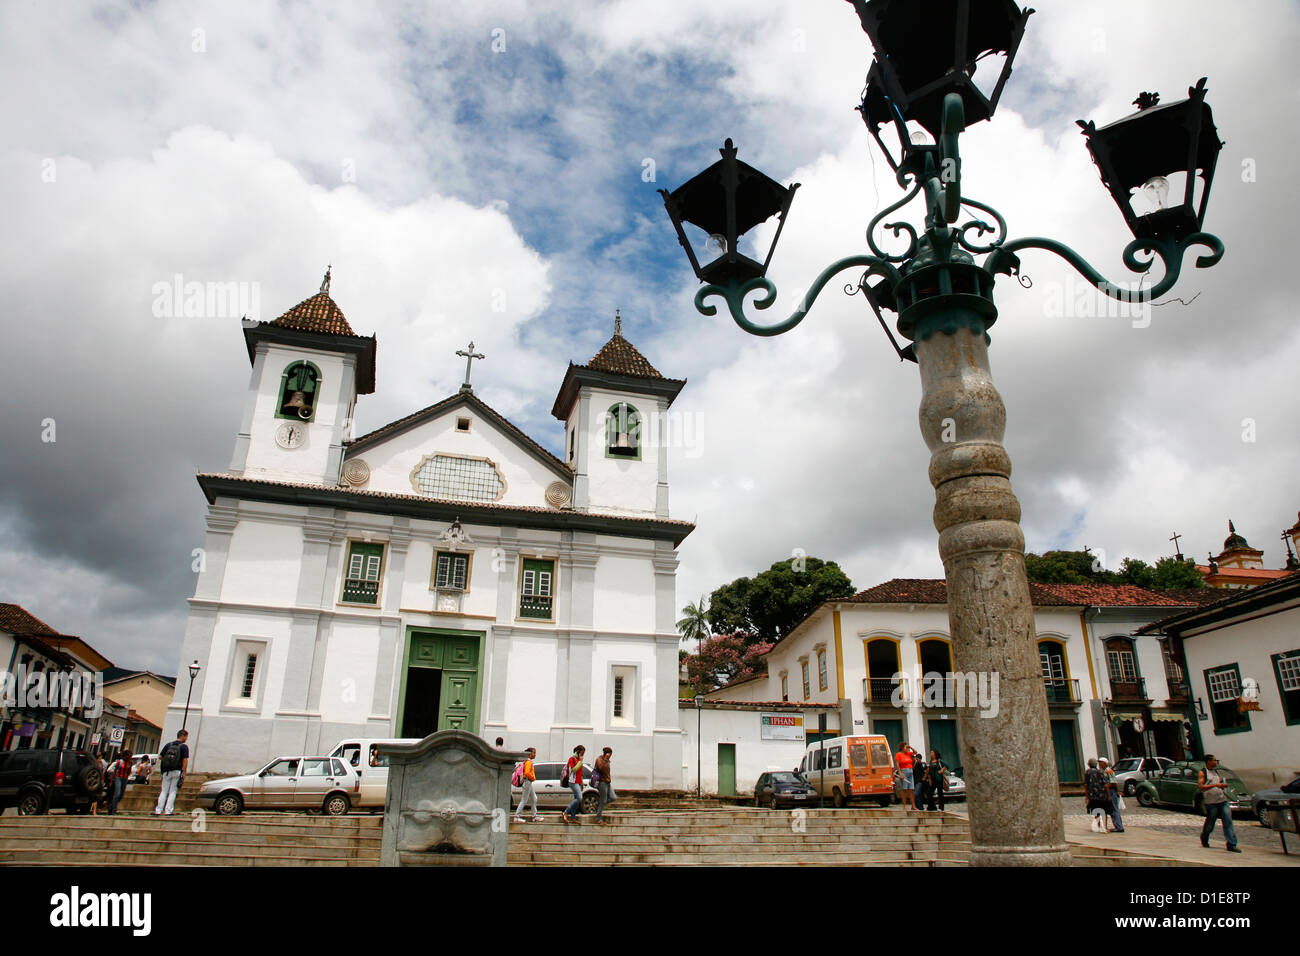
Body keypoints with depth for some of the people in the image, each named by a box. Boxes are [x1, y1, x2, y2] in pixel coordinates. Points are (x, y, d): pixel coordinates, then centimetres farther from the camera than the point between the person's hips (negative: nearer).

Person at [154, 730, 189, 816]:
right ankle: (168, 811, -2)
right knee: (173, 791, 2)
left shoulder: (168, 745, 9)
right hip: (177, 771, -3)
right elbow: (185, 760, -11)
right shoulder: (184, 746, -4)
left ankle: (158, 811, 6)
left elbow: (160, 757, 9)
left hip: (166, 771, 3)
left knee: (164, 791, 10)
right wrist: (184, 773, -9)